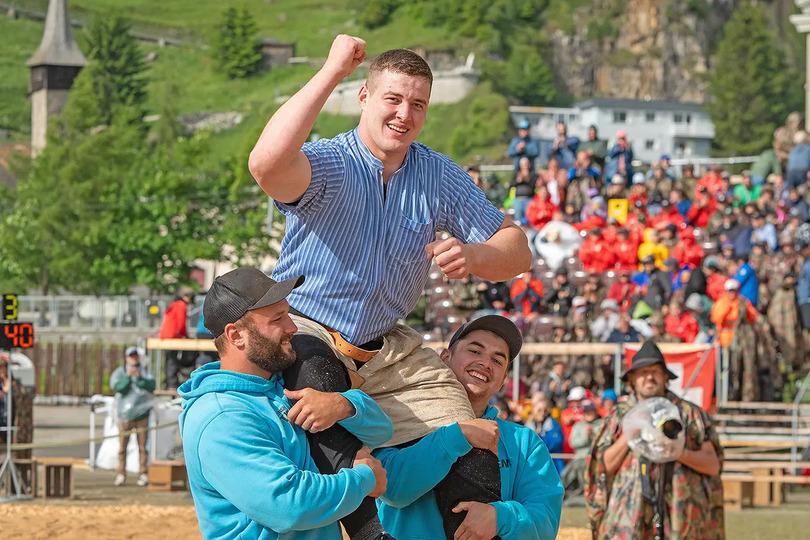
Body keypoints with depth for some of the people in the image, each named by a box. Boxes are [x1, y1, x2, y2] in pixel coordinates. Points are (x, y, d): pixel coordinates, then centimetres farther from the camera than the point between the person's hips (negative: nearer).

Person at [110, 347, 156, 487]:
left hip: (141, 413, 0)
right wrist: (128, 377, -16)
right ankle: (121, 474, 3)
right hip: (125, 414, 0)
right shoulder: (119, 373, 8)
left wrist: (139, 378, -18)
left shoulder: (144, 373, 10)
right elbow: (117, 387, -9)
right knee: (122, 445, -1)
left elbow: (151, 386, -6)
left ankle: (143, 474, -1)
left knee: (142, 446, -2)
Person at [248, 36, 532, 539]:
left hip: (391, 350, 5)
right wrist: (332, 72, -32)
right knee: (319, 375, -41)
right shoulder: (327, 162, -11)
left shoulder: (441, 177, 5)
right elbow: (266, 164, -37)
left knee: (473, 458, -11)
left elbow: (517, 251, 4)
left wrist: (471, 256, -22)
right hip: (307, 332, -5)